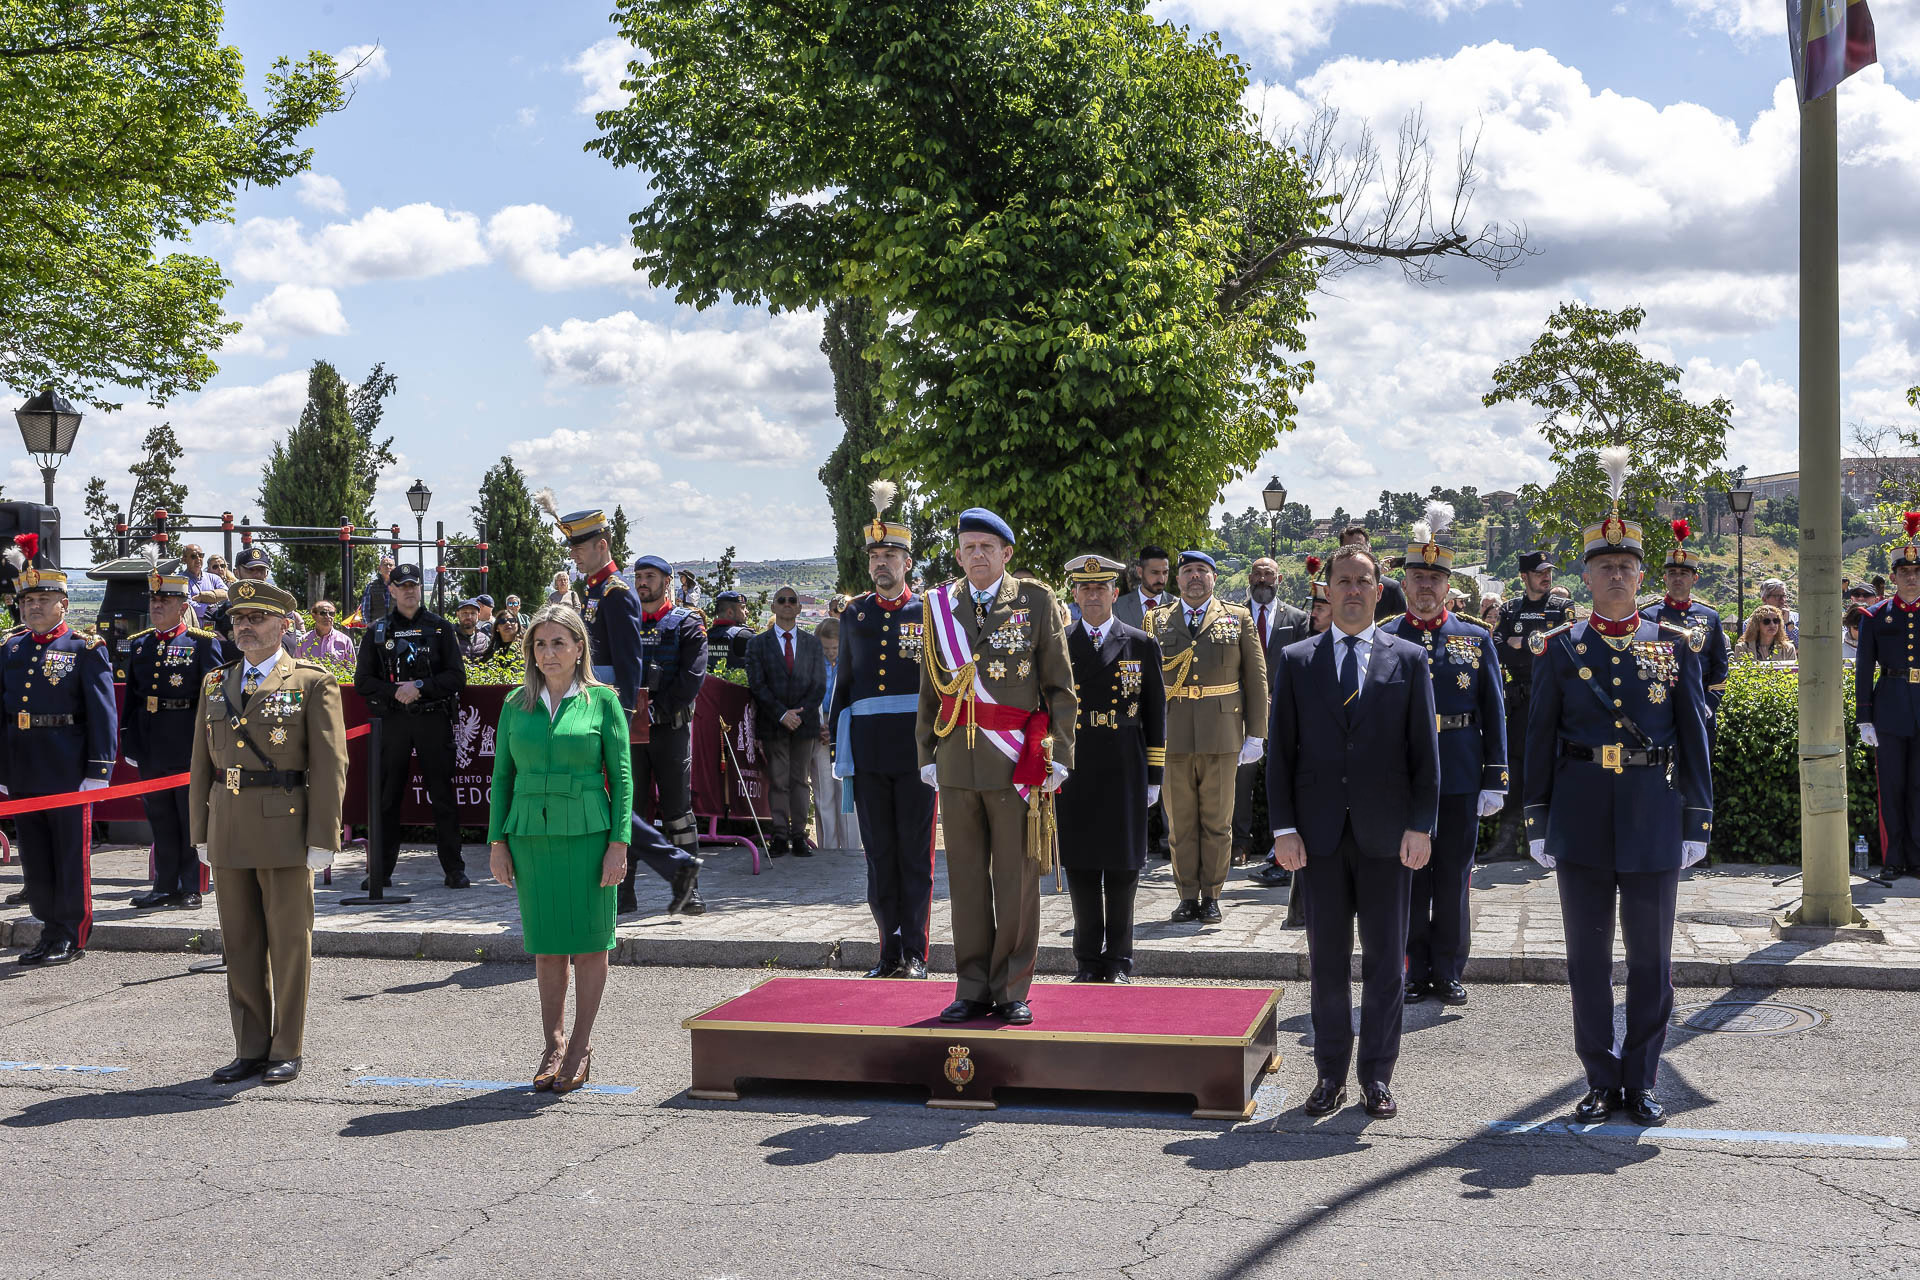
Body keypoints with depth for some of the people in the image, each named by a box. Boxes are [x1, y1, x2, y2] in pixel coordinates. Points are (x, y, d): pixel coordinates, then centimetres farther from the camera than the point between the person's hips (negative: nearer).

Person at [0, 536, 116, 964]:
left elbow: (103, 715, -7)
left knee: (71, 857, 2)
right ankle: (50, 930, 22)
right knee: (35, 859, 11)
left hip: (69, 775, -5)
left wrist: (98, 771, -12)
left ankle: (71, 936, 11)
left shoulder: (87, 649, -4)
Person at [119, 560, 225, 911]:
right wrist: (130, 744, 11)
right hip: (151, 749, 5)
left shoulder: (203, 643, -5)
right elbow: (131, 697, 15)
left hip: (188, 747, -5)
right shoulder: (139, 644, 11)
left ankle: (191, 889, 10)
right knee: (160, 822, 12)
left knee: (191, 821, 2)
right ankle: (165, 887, 21)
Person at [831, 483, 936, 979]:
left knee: (915, 853, 1)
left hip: (916, 749, -3)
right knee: (879, 853, 7)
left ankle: (914, 953, 8)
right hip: (867, 750, 3)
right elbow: (844, 683, 15)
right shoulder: (854, 615, 12)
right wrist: (837, 743, 9)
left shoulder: (928, 613, 2)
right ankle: (890, 950, 15)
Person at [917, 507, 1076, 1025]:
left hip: (1017, 763, -2)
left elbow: (1059, 686, 2)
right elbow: (930, 690, 14)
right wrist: (929, 755, 9)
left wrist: (1057, 755, -4)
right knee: (966, 879, 6)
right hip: (958, 763, 3)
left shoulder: (1037, 602, 2)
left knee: (1017, 880, 2)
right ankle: (973, 988, 16)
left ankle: (1012, 990, 12)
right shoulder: (940, 607, 10)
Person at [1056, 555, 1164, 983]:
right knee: (1080, 866, 4)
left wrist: (1154, 776, 2)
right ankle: (1088, 962, 14)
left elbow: (1155, 712, 6)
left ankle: (1118, 962, 12)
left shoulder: (1141, 645, 5)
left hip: (1124, 770, -1)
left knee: (1122, 866, 3)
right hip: (1073, 771, 1)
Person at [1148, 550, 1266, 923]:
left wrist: (1255, 735, 0)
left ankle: (1212, 896, 12)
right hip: (1172, 736, 1)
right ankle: (1188, 896, 13)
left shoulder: (1238, 619, 8)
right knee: (1180, 822, 4)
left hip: (1221, 737, -1)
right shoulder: (1157, 622, 10)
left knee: (1217, 822, 4)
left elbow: (1256, 679, 6)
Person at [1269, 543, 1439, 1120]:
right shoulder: (1297, 660, 6)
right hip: (1320, 834, 1)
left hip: (1387, 835, 0)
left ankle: (1377, 1075, 15)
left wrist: (1421, 825, -5)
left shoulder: (1408, 660, 5)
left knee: (1385, 960, 5)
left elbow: (1424, 749, 3)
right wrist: (1284, 828, -3)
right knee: (1326, 960, 6)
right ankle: (1330, 1074, 17)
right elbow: (1281, 749, 4)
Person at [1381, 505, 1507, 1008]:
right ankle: (1415, 971, 16)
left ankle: (1449, 972, 17)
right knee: (1409, 878, 6)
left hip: (1460, 778, 0)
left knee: (1453, 880, 7)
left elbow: (1493, 714, 3)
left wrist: (1495, 780, -3)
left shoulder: (1476, 638, 4)